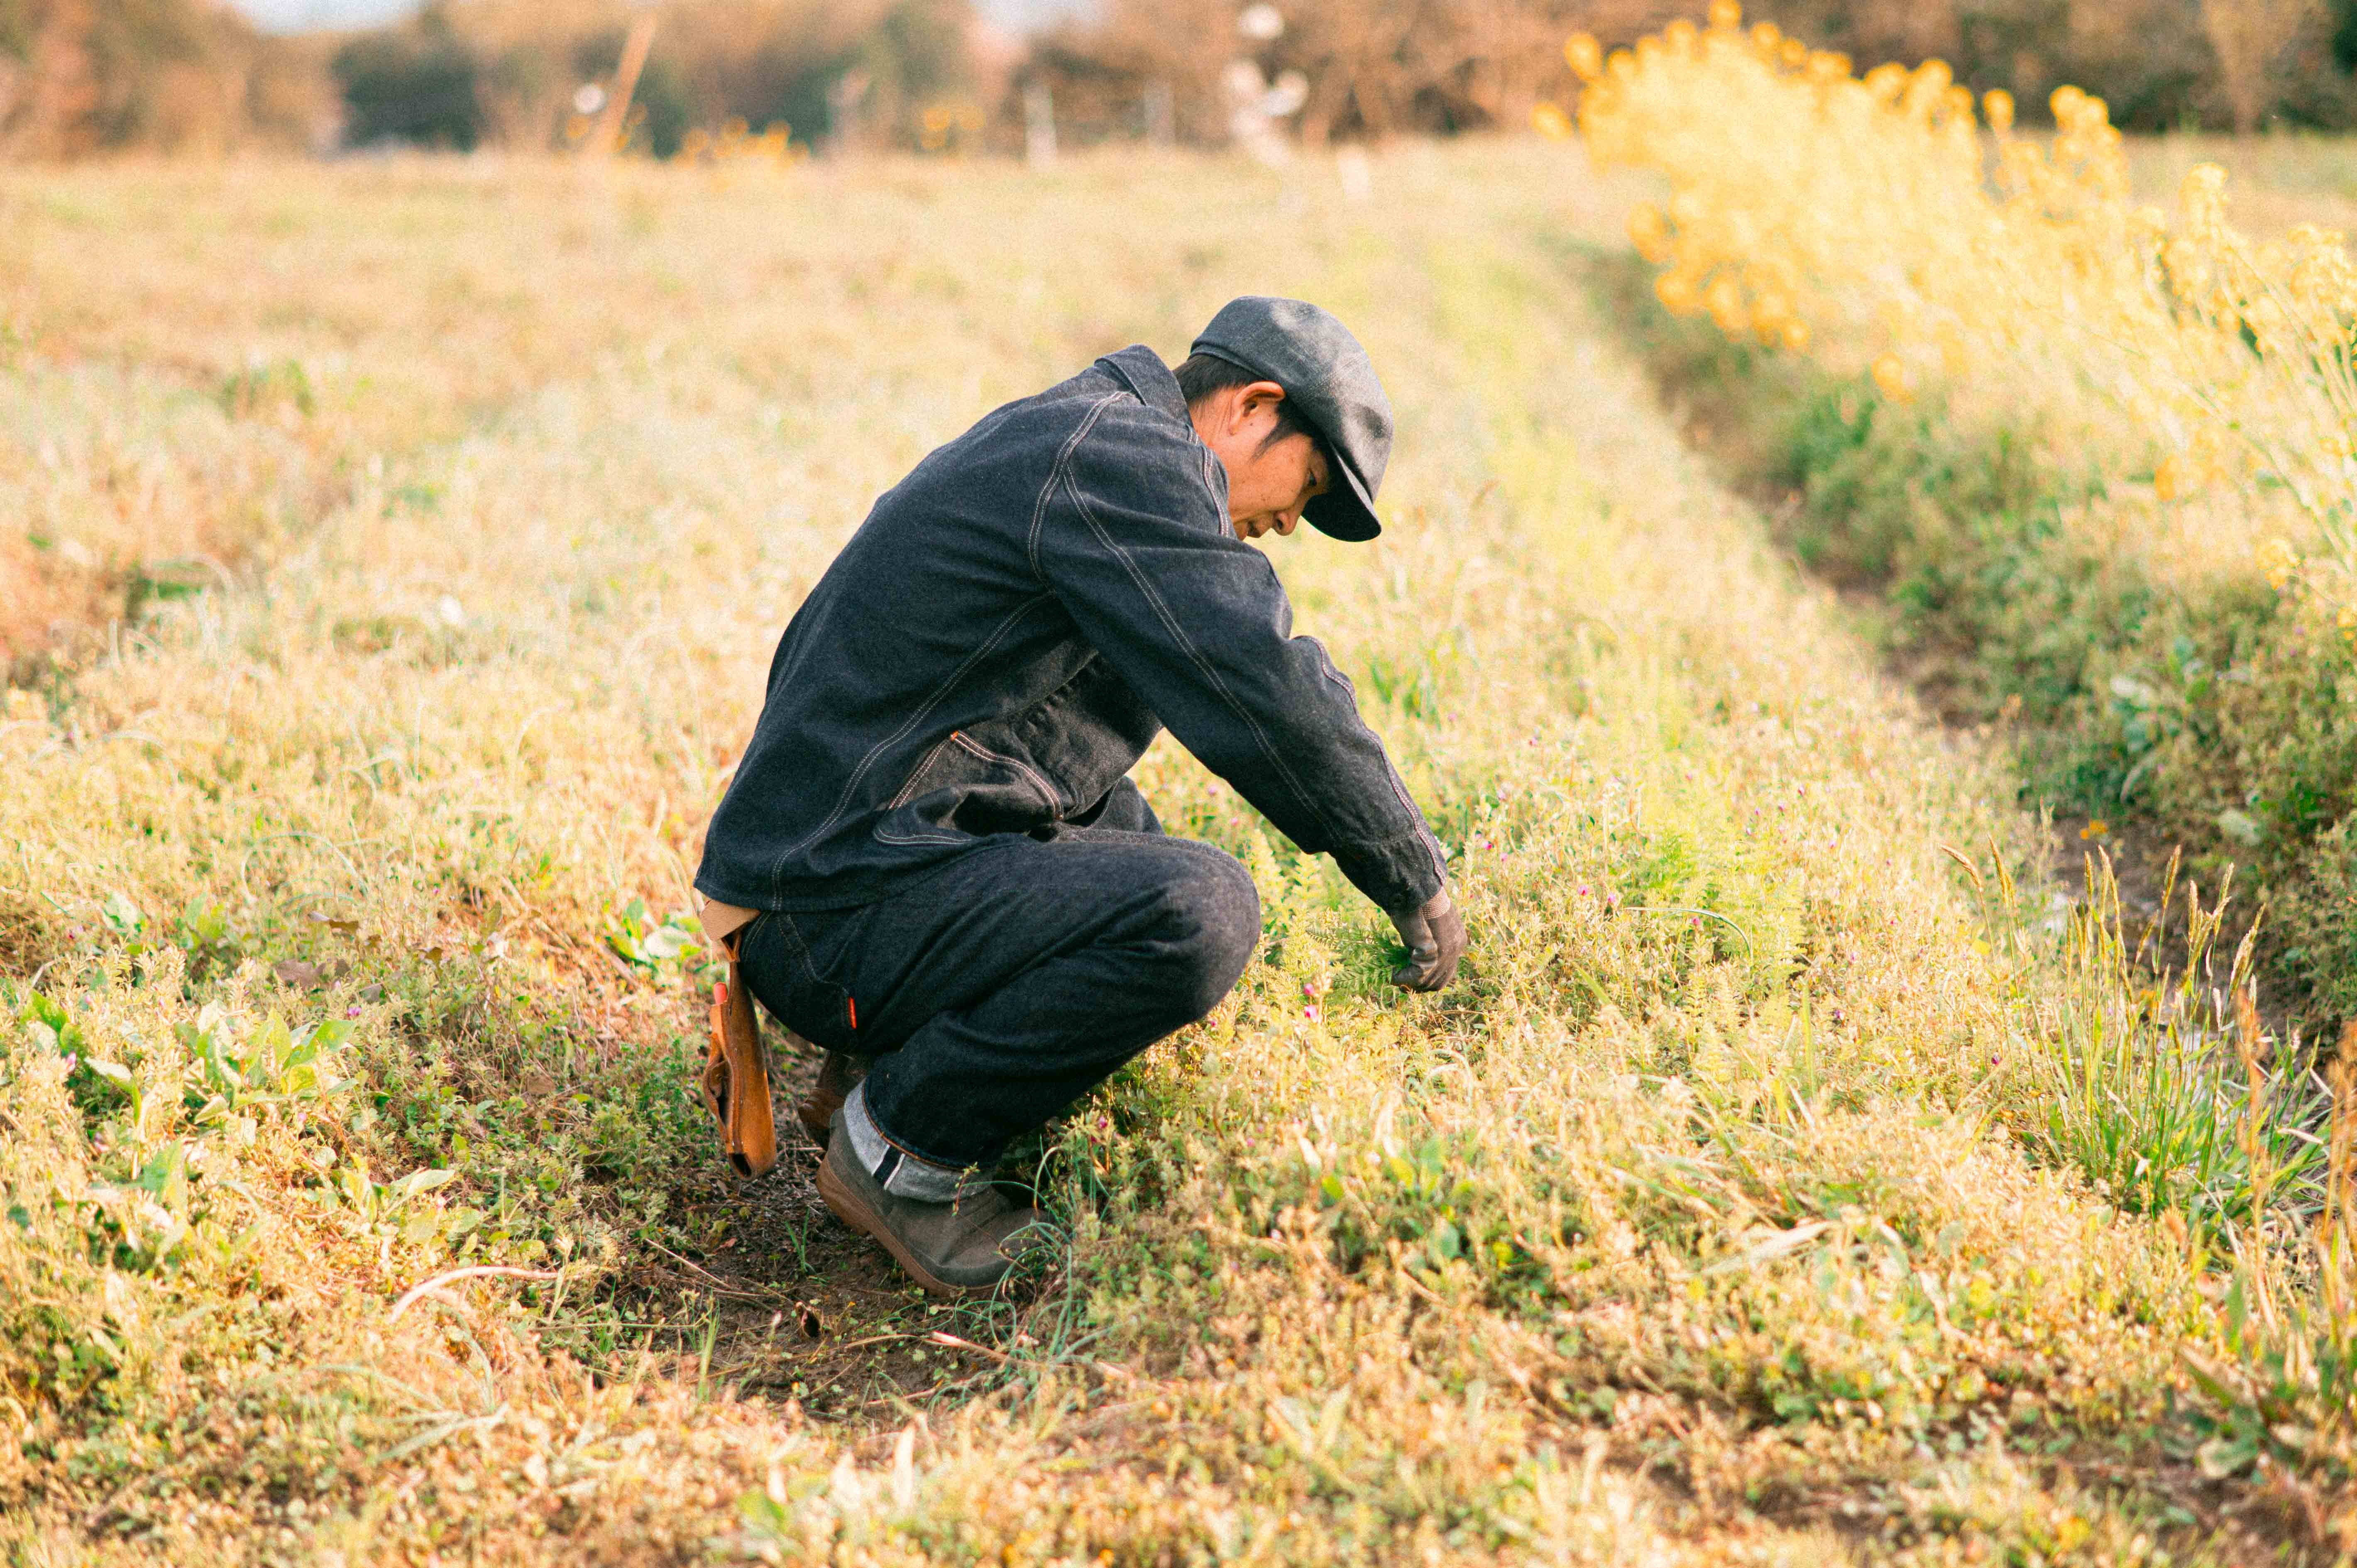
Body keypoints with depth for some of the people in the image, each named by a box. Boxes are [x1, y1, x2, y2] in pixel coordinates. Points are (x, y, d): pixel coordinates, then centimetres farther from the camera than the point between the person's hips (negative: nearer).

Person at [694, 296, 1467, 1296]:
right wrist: (1419, 883, -7)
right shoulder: (1129, 457, -13)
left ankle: (888, 1059, 14)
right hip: (839, 906, -11)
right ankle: (898, 1138, -7)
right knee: (1197, 914, -26)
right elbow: (1270, 698, -19)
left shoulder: (1048, 440, 21)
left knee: (1121, 829, 29)